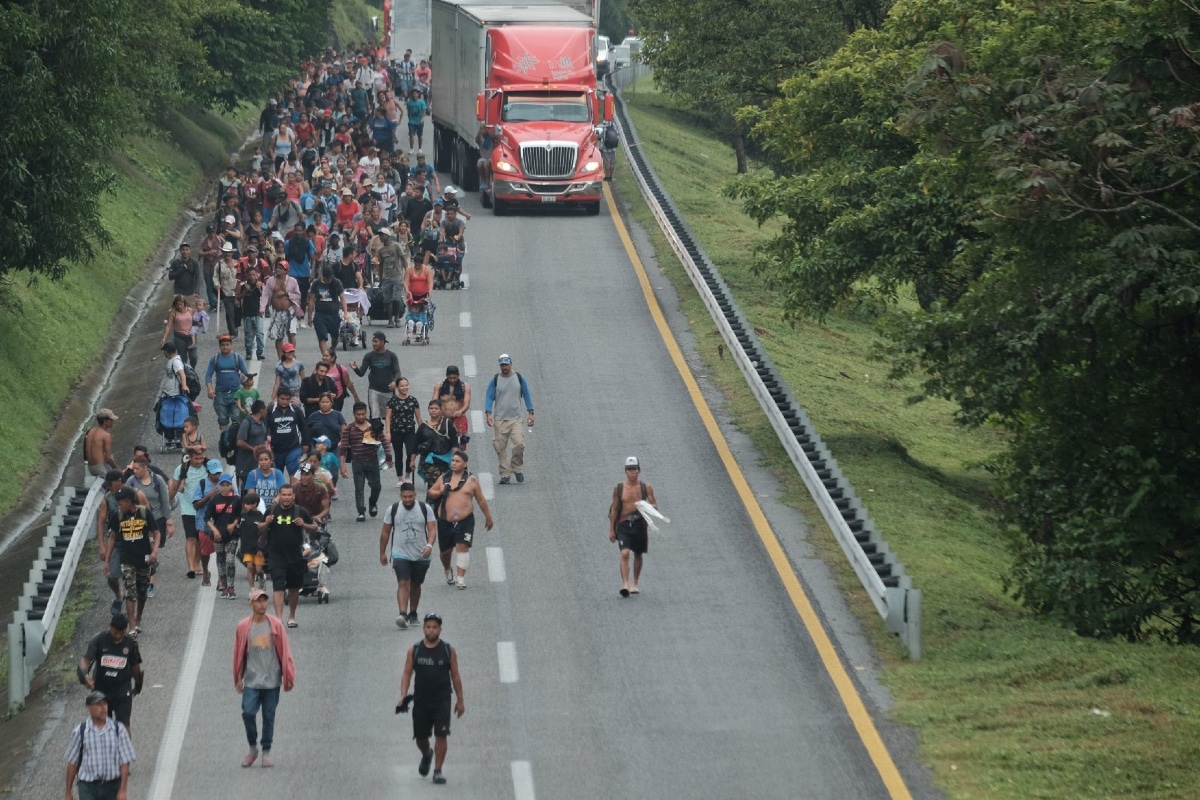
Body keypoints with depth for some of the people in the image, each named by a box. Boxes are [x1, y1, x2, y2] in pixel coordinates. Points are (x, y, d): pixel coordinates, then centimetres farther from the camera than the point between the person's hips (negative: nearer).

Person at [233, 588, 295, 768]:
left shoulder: (275, 625, -1)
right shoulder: (243, 627, 1)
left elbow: (284, 652, 3)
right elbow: (239, 654, 7)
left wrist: (288, 677, 2)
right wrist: (239, 678, 6)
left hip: (271, 681, 0)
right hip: (251, 681, 0)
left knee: (269, 716, 5)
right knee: (248, 713, -11)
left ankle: (266, 753, 15)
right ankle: (252, 748, 8)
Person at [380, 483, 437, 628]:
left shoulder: (425, 509, -2)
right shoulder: (393, 510, -1)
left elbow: (432, 529, -7)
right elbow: (385, 532, 7)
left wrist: (429, 545, -25)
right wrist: (382, 552, 8)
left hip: (421, 555, 2)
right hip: (400, 554, -2)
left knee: (415, 585, 14)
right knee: (403, 583, -17)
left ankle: (413, 614, 29)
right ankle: (402, 615, -28)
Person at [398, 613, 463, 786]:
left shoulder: (449, 651, 1)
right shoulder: (414, 651, 3)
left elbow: (455, 676, 6)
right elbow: (407, 674, 3)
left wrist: (460, 701, 5)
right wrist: (403, 696, -10)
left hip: (442, 700, -2)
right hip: (420, 700, 2)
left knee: (440, 735, -12)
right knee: (420, 737, 9)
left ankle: (438, 771, -5)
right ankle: (426, 755, 43)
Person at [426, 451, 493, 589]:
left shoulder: (471, 480, 1)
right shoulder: (444, 478, 6)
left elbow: (481, 500, 7)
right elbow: (431, 491, 15)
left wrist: (488, 517, 9)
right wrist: (439, 493, -8)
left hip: (465, 520, -3)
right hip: (445, 521, 3)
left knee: (463, 547, -14)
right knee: (446, 550, 11)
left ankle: (461, 578, -12)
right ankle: (448, 572, 39)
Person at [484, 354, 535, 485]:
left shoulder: (519, 378, 7)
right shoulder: (495, 379, 4)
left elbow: (526, 396, 12)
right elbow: (489, 397, 4)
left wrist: (530, 413, 6)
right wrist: (488, 413, -10)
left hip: (516, 419, 0)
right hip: (500, 419, 0)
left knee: (519, 444, -16)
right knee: (500, 447, -3)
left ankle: (517, 468, 4)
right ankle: (505, 473, 5)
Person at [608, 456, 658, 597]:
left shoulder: (646, 488, 1)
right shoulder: (619, 489, 1)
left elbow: (654, 505, 6)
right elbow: (614, 509, 5)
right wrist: (611, 530, 3)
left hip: (639, 524, 2)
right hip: (624, 524, -2)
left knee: (638, 555, 14)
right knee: (624, 554, -17)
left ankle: (634, 584, 31)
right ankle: (625, 584, -24)